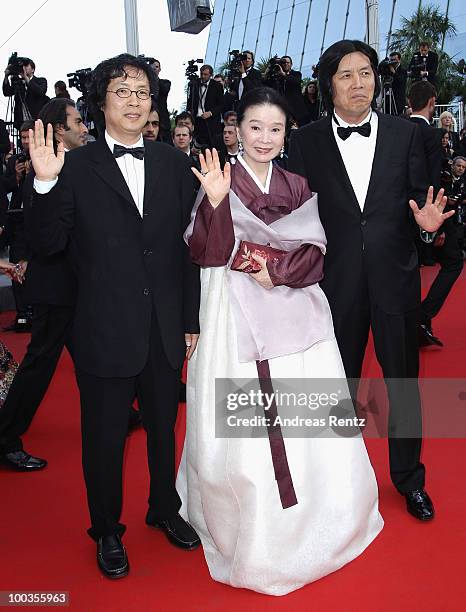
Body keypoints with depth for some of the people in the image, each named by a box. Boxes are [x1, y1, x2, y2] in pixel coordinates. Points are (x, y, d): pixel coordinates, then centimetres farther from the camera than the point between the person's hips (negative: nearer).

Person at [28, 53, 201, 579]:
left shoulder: (174, 164, 2)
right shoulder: (76, 167, -6)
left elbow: (188, 247, 4)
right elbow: (49, 245, -9)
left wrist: (193, 320, 5)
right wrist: (45, 184, -24)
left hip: (166, 331, 3)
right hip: (104, 333, -2)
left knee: (163, 427, 20)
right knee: (104, 437, 14)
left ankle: (165, 509, 46)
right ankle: (107, 531, 38)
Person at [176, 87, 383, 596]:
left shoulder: (297, 187, 12)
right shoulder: (219, 180, 0)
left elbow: (314, 252, 6)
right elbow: (206, 254, -10)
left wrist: (279, 270, -11)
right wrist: (215, 202, -24)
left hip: (294, 311, 4)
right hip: (236, 315, -3)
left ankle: (312, 520, 30)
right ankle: (247, 524, 21)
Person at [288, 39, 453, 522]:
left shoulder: (405, 134, 2)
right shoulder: (306, 142, -2)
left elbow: (418, 198, 5)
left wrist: (426, 219, -17)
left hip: (394, 278, 1)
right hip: (336, 280, -1)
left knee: (403, 380, 13)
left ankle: (409, 477, 35)